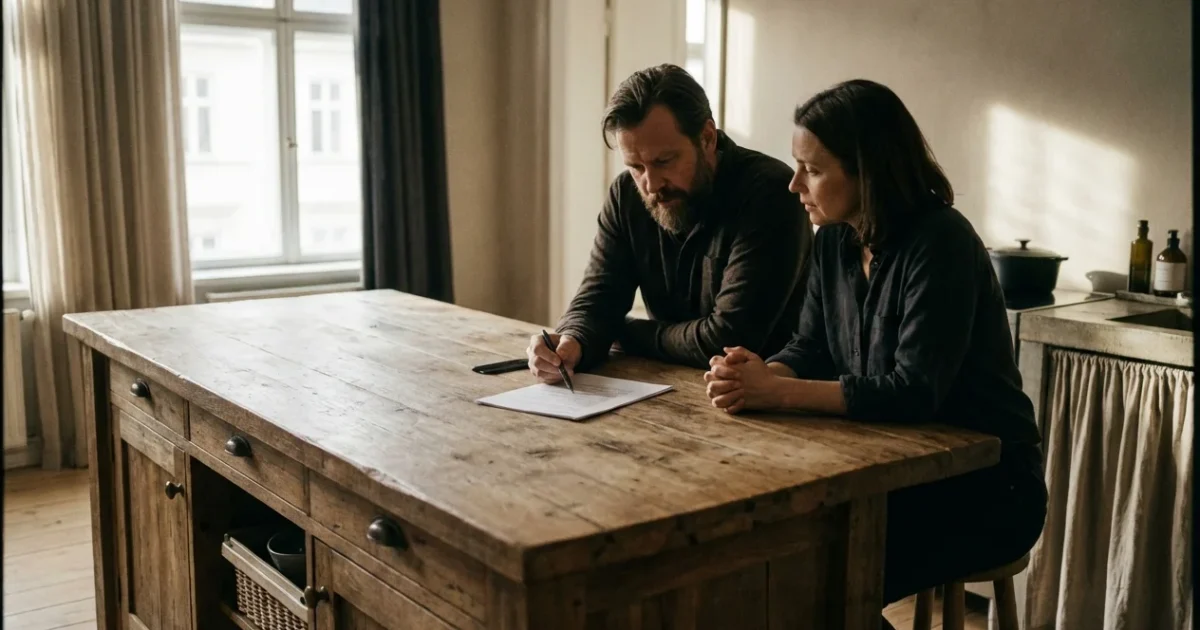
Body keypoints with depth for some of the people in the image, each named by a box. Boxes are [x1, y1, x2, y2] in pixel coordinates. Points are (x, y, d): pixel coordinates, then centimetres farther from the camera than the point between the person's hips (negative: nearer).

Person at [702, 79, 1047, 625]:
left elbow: (915, 391, -28)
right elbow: (810, 350, 3)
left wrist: (777, 393, -30)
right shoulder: (834, 240, 2)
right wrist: (760, 376, -20)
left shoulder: (940, 243, -22)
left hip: (986, 487, -6)